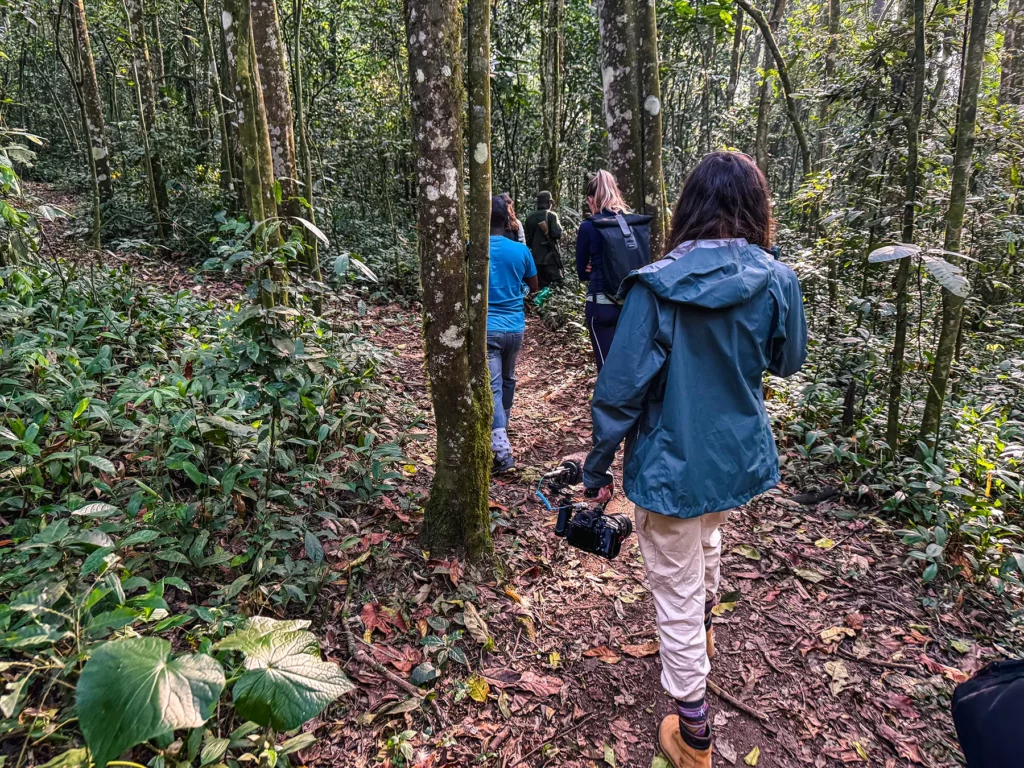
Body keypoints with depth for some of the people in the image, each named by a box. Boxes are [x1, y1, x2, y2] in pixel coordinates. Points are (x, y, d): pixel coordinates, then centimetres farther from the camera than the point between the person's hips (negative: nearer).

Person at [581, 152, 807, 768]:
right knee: (708, 538, 34)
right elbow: (789, 361, 9)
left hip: (673, 465, -5)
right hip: (741, 458, 5)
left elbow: (621, 388, -17)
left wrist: (598, 468, -6)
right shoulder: (776, 282, -9)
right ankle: (704, 630, 63)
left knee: (676, 593, 10)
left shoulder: (657, 286, -19)